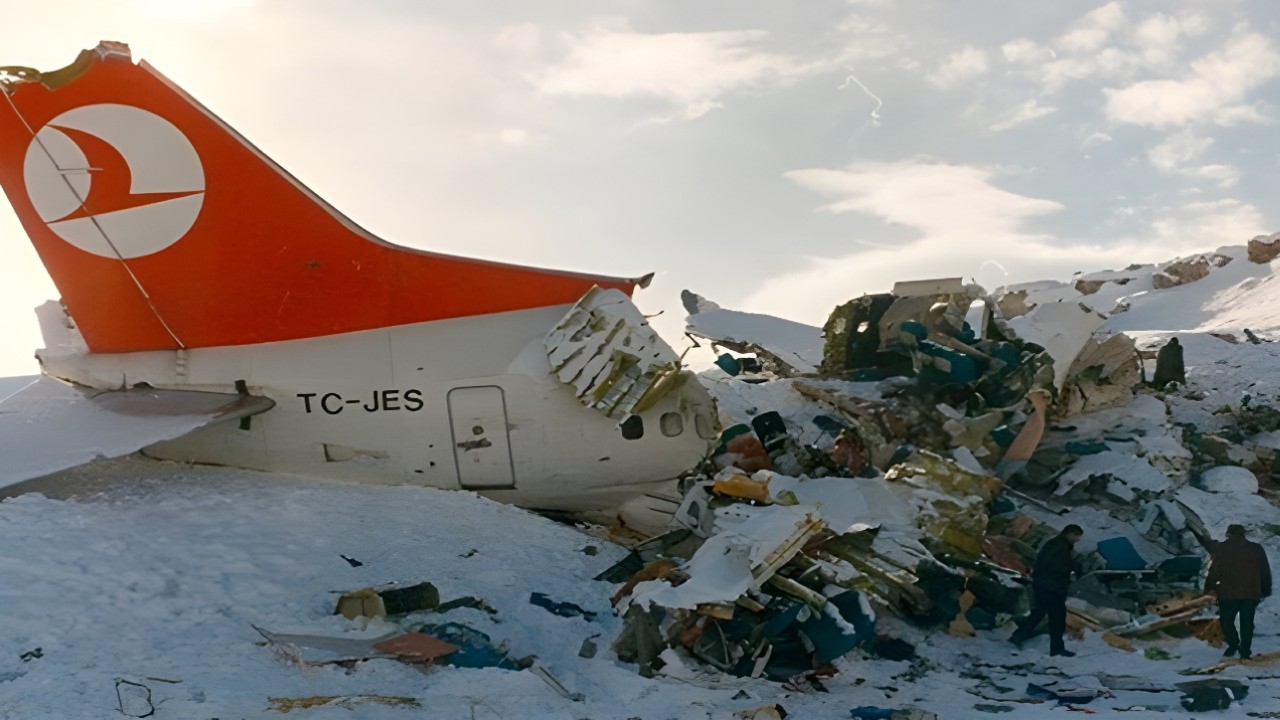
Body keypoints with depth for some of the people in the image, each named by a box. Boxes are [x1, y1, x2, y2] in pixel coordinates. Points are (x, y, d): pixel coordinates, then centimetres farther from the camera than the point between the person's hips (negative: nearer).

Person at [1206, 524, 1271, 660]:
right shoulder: (1256, 549, 7)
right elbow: (1265, 572, 10)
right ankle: (1245, 652, 7)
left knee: (1226, 621, 13)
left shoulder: (1221, 549, -3)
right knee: (1247, 623, 9)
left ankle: (1233, 645, 5)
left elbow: (1214, 572, -6)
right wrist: (1266, 591, 17)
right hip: (1251, 594, 3)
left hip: (1228, 594, -3)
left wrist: (1209, 588, 3)